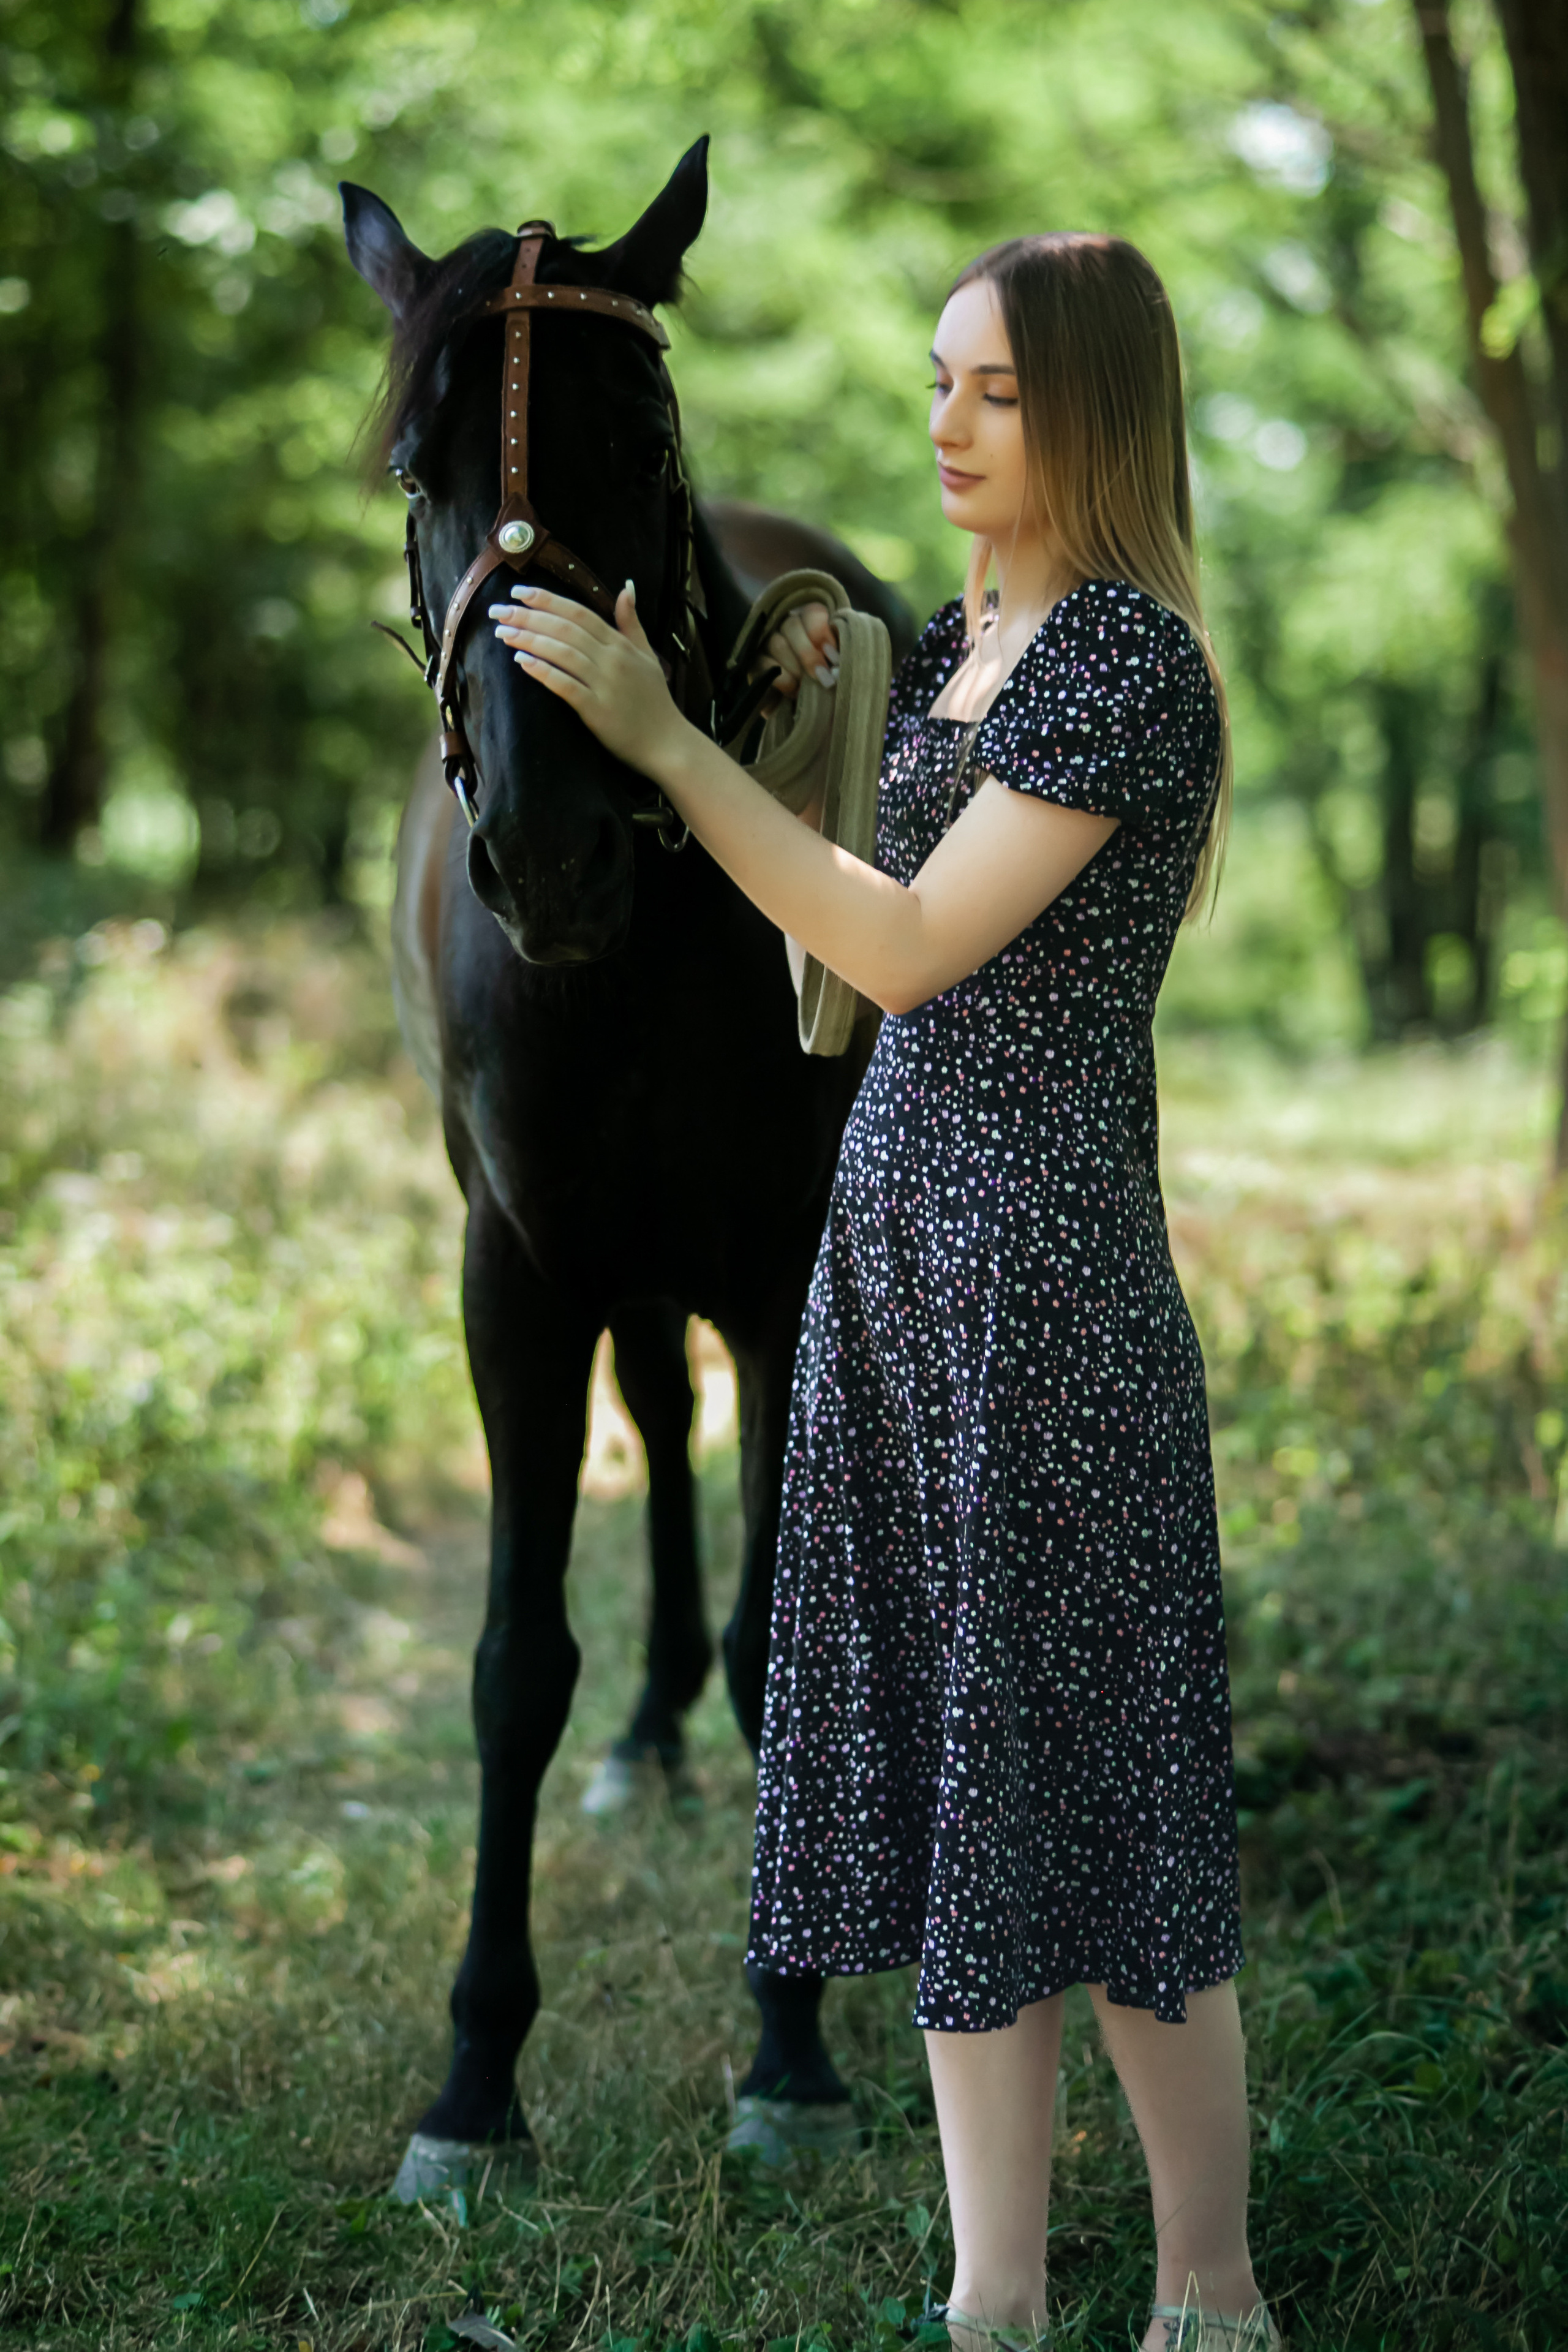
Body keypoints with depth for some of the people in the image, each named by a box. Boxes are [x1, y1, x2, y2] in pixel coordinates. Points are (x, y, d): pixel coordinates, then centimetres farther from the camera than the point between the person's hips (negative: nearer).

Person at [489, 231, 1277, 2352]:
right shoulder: (957, 640, 14)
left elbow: (912, 948, -18)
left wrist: (662, 736, -17)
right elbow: (848, 932, 18)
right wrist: (813, 711, 7)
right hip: (893, 1222, 9)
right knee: (942, 1777, 10)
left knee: (1080, 1769, -1)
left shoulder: (1126, 654, -12)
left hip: (1040, 1250, -9)